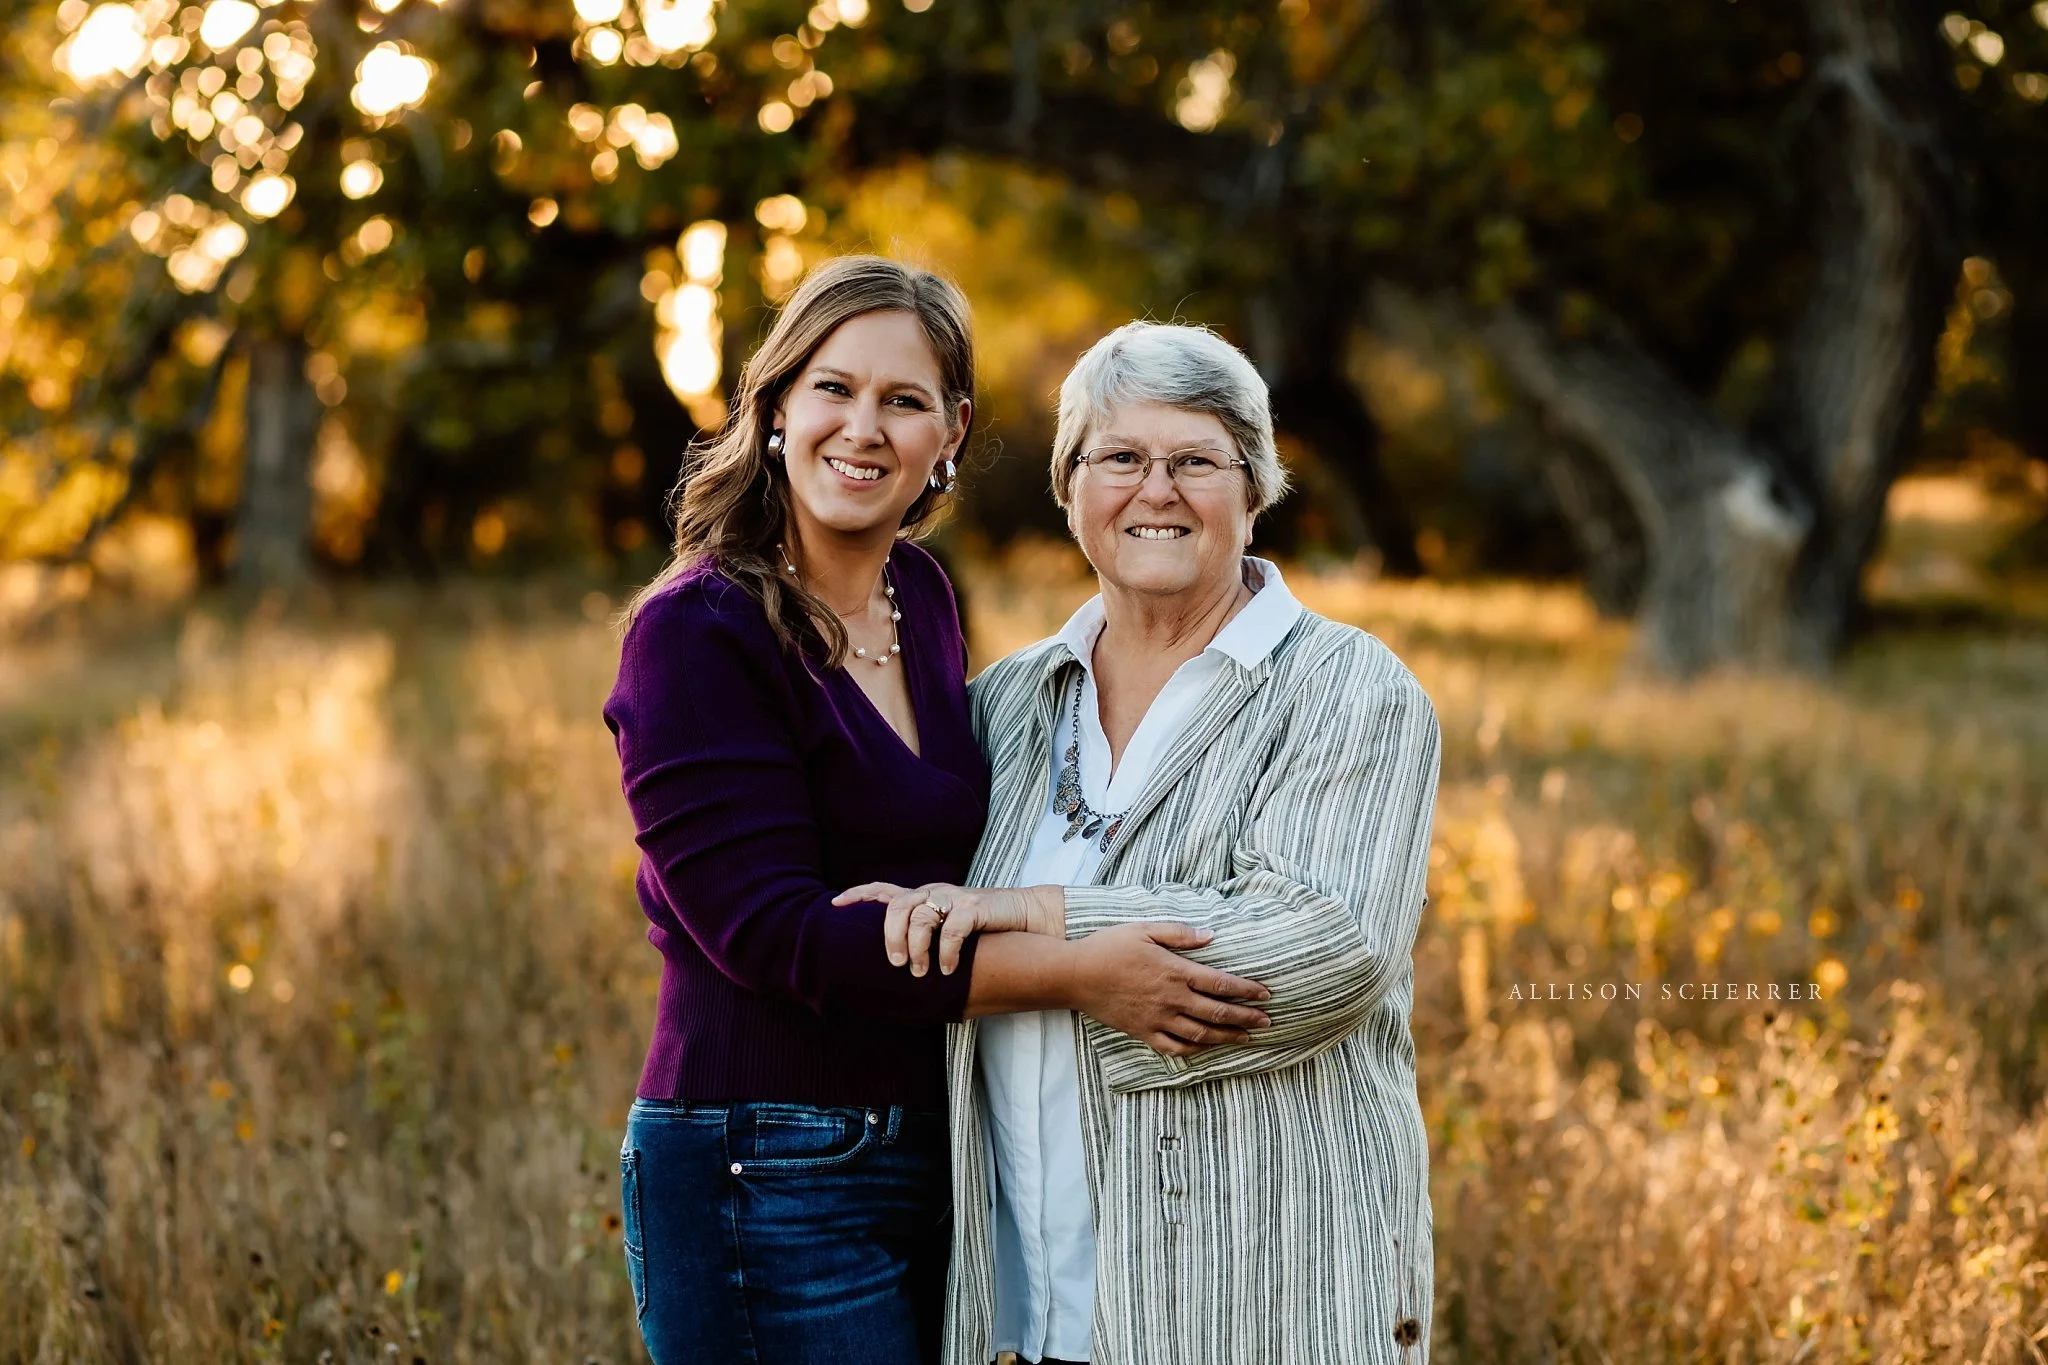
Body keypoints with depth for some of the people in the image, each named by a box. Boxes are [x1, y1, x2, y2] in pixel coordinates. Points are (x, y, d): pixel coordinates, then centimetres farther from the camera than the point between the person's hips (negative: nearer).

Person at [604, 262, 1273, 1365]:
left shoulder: (923, 599, 9)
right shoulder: (695, 633, -13)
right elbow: (771, 930, -21)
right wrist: (1074, 975, -24)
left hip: (934, 1149, 7)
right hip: (768, 1181, -7)